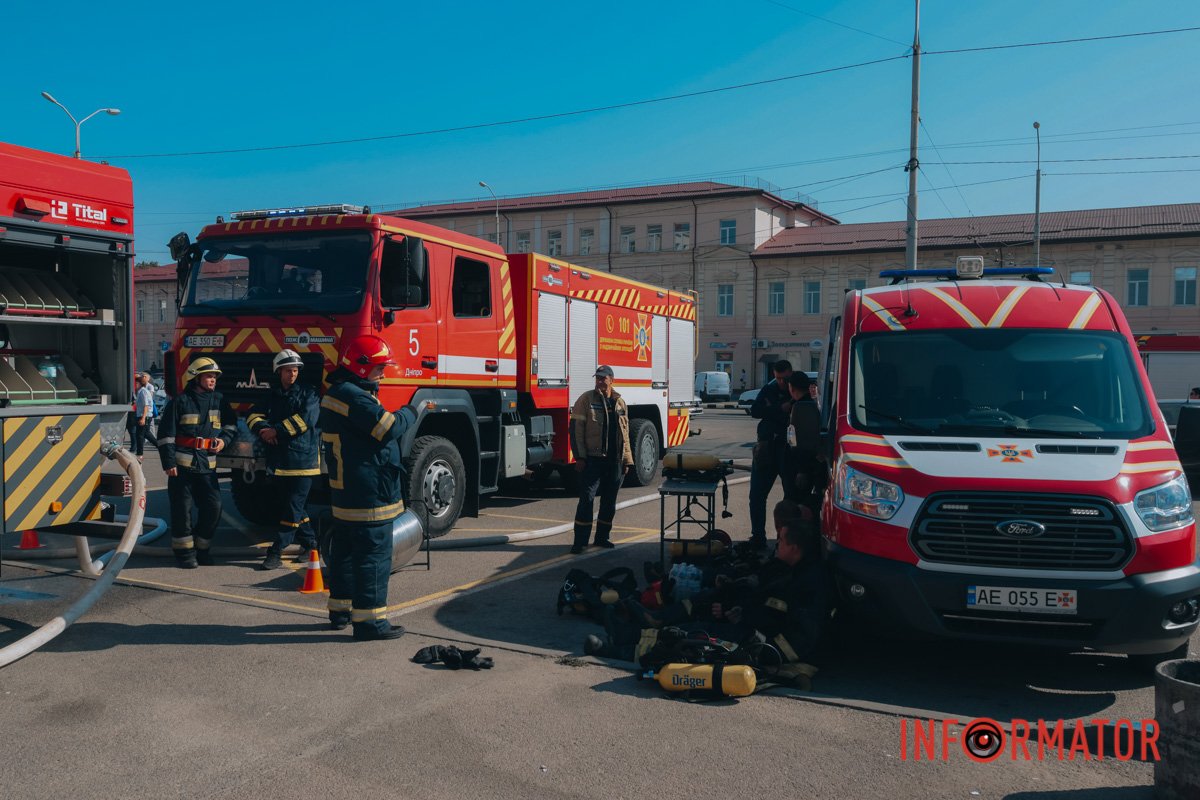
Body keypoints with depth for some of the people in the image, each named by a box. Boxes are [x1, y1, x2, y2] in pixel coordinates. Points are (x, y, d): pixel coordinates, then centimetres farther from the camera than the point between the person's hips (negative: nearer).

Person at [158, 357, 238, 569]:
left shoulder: (219, 400, 9)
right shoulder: (180, 401, -4)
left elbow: (231, 423, 24)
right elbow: (166, 434, -5)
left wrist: (224, 439, 4)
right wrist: (169, 462, -10)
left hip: (207, 464, 4)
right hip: (182, 464, -4)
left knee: (213, 507, 3)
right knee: (182, 509, 2)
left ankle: (201, 548, 19)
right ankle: (184, 552, 12)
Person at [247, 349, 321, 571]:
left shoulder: (308, 393, 0)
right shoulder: (273, 396, 17)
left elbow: (306, 418, -14)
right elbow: (254, 415, 12)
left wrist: (277, 430, -12)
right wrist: (262, 429, -10)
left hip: (302, 459, -6)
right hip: (278, 461, 6)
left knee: (293, 508, -6)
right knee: (293, 505, 12)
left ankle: (276, 552, -6)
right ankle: (310, 543, 25)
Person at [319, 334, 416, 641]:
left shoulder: (337, 393, 16)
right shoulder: (354, 397, -19)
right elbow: (388, 428, -20)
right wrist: (408, 413, -5)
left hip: (345, 493, 11)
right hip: (369, 495, -11)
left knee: (345, 551, 19)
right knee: (374, 555, -5)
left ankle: (340, 609, 30)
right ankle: (369, 620, -1)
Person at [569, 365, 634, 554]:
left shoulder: (620, 403, 13)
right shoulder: (586, 399, -2)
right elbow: (576, 429, -7)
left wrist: (626, 460, 12)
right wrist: (579, 456, -13)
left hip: (615, 461, 5)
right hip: (593, 459, -5)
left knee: (609, 501, 10)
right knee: (587, 498, -8)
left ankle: (602, 537, 23)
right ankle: (580, 541, -3)